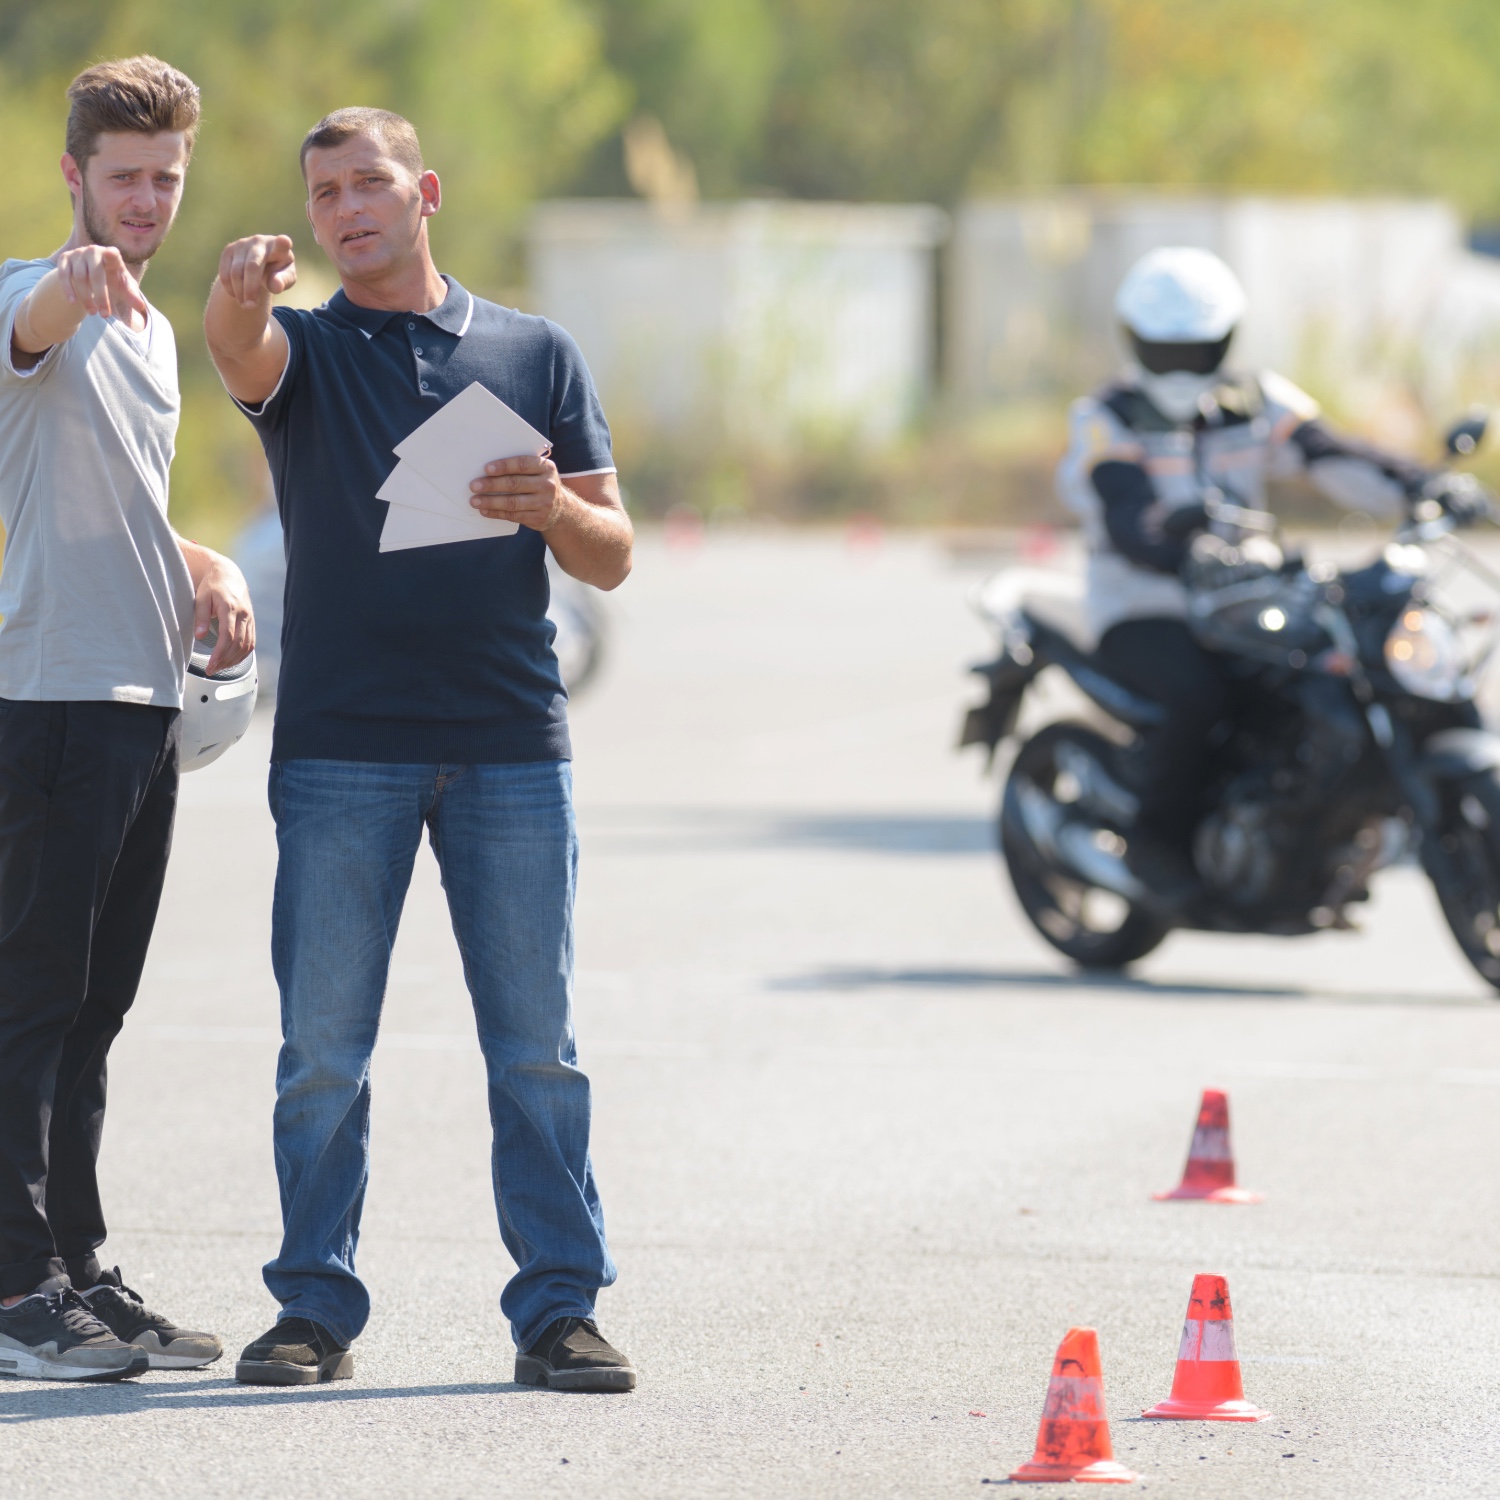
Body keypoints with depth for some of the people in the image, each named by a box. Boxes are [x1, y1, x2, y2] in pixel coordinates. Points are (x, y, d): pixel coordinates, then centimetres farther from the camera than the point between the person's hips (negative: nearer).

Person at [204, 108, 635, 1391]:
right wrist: (242, 289, -42)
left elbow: (612, 556, 11)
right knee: (323, 1051, 0)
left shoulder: (536, 355, 12)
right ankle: (316, 1309, 7)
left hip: (514, 749, 1)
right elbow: (239, 351, -19)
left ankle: (559, 1308, 5)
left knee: (540, 1049, 0)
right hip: (341, 749, -1)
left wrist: (552, 508, -11)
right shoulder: (304, 348, 8)